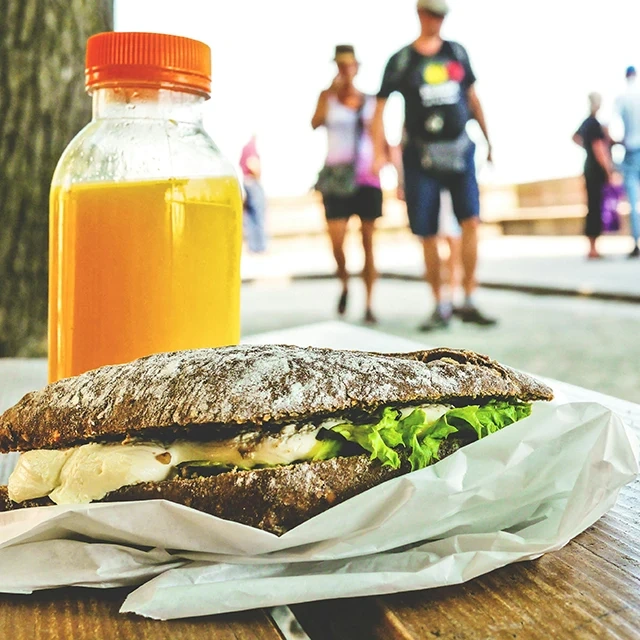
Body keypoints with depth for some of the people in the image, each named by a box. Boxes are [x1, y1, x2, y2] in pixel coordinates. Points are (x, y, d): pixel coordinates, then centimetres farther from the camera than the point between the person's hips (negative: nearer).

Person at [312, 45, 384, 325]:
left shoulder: (370, 102, 12)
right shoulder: (328, 96, 8)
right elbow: (315, 123, -12)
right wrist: (332, 91, -13)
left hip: (367, 178, 1)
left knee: (368, 242, 0)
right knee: (337, 242, -10)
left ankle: (369, 305, 5)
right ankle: (344, 284, 20)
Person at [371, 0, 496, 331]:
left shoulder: (457, 52, 11)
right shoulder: (401, 60, 2)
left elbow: (472, 97, 20)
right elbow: (380, 107, -2)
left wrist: (488, 138, 22)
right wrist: (378, 152, -13)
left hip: (460, 149, 2)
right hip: (421, 155, -2)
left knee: (471, 220, -11)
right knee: (428, 235, 0)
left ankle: (469, 303, -4)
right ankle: (441, 307, 12)